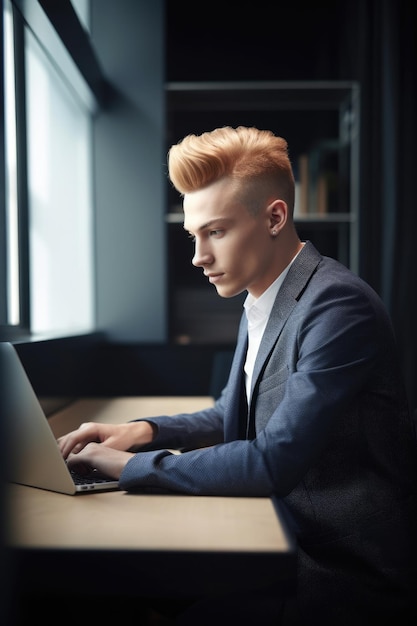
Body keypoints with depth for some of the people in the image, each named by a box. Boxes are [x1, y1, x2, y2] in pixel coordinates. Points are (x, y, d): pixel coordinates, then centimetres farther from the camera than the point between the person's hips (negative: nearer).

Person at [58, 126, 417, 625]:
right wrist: (144, 431, 1)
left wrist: (133, 464, -17)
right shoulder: (260, 305, 6)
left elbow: (275, 462, -26)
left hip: (349, 573, -7)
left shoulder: (338, 305, -23)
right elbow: (232, 415, 18)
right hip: (292, 537, 7)